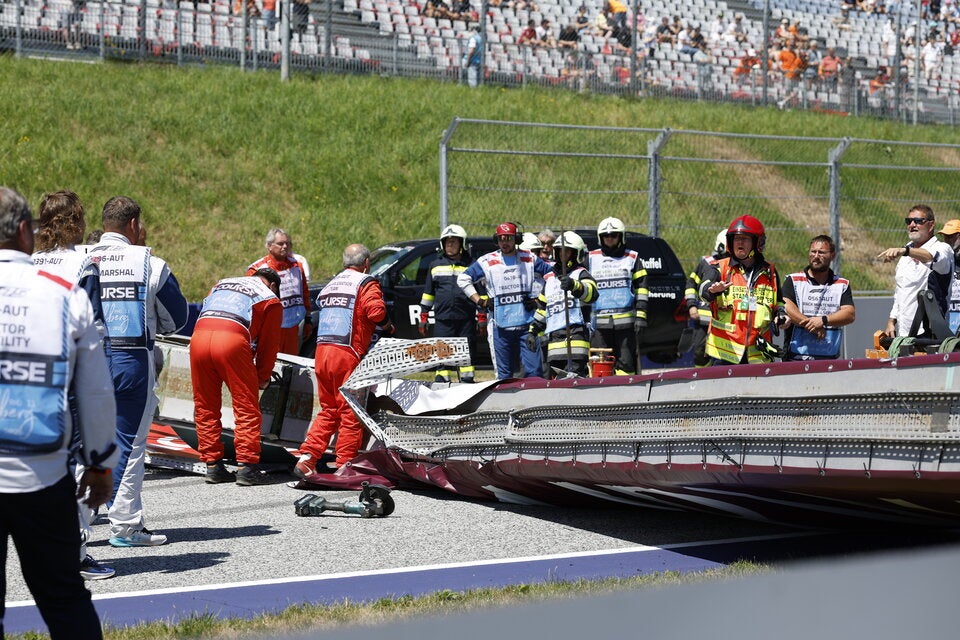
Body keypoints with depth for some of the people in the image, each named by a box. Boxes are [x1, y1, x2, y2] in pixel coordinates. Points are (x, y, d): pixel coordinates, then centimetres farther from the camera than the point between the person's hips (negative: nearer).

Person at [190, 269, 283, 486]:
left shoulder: (222, 283, 33)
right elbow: (269, 343, 17)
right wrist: (262, 377, 29)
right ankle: (246, 467, -1)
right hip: (232, 340, -4)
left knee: (205, 407, 13)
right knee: (247, 408, 4)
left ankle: (212, 466, 13)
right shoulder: (271, 300, 20)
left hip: (199, 337, 4)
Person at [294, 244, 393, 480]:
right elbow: (376, 311, -16)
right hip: (347, 354, -7)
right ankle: (345, 465, 1)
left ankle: (307, 457, 3)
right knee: (350, 413, 1)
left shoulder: (330, 284, 21)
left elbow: (319, 305, 18)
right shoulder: (366, 283, -1)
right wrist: (388, 327, 3)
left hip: (321, 351, 7)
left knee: (329, 410, 14)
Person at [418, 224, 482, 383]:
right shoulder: (436, 265, 13)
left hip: (466, 317, -1)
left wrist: (482, 317, 4)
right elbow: (428, 293, 17)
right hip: (442, 318, 1)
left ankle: (467, 381, 8)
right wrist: (423, 317, 12)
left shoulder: (471, 265, 8)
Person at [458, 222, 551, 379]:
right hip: (500, 326, 0)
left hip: (526, 325, 0)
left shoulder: (529, 259, 7)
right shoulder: (487, 261, 4)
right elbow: (463, 279, 11)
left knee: (533, 369, -6)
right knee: (504, 373, 5)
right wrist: (480, 301, 3)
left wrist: (539, 300, 7)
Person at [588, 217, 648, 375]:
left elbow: (641, 289, 7)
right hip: (599, 321, 1)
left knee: (625, 362, -2)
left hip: (625, 321, -1)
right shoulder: (591, 258, 15)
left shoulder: (632, 258, 11)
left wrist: (641, 316, -2)